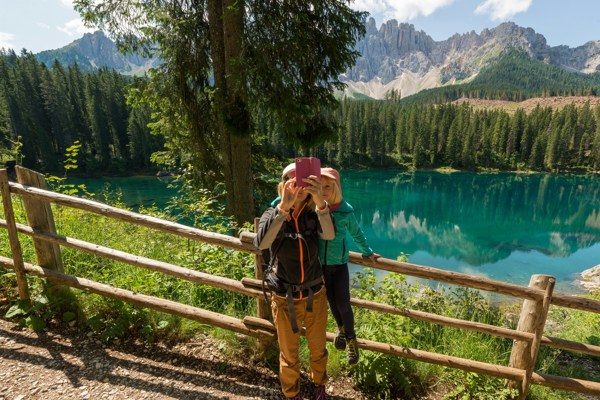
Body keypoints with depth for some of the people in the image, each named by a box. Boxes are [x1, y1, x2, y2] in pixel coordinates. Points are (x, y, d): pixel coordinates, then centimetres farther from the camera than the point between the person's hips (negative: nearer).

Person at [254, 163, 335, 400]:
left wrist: (319, 200, -51)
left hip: (315, 295, 1)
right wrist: (283, 207, -49)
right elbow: (261, 243, -34)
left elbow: (329, 234, -33)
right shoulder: (272, 214, -13)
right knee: (289, 354, 19)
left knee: (318, 348, 24)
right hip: (284, 299, -1)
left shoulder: (314, 215, -11)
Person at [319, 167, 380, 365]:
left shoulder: (346, 210, -11)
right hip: (320, 263, 1)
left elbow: (357, 233, 7)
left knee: (343, 304, 2)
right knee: (331, 301, 15)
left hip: (339, 264, -1)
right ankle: (341, 328, 45)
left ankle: (350, 339, 28)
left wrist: (367, 252, 13)